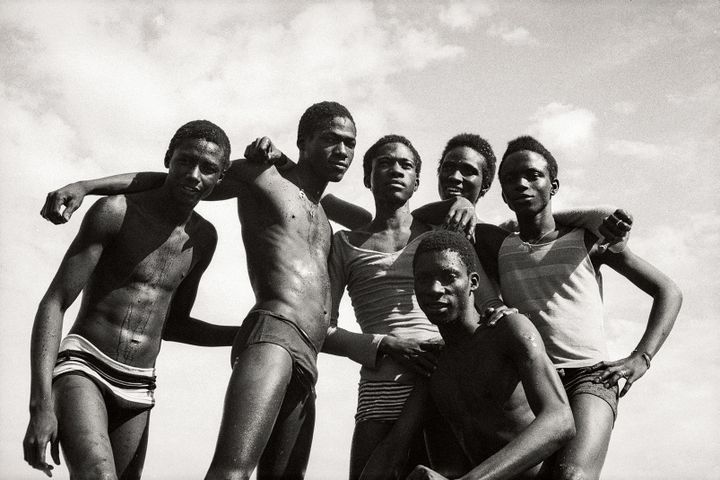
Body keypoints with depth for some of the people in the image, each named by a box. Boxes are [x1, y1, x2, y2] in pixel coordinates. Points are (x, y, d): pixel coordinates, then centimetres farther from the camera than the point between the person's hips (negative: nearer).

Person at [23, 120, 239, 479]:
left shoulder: (203, 238, 11)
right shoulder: (116, 212, -8)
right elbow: (53, 304, -12)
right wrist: (41, 405, -22)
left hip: (137, 390, 6)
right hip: (83, 368, -6)